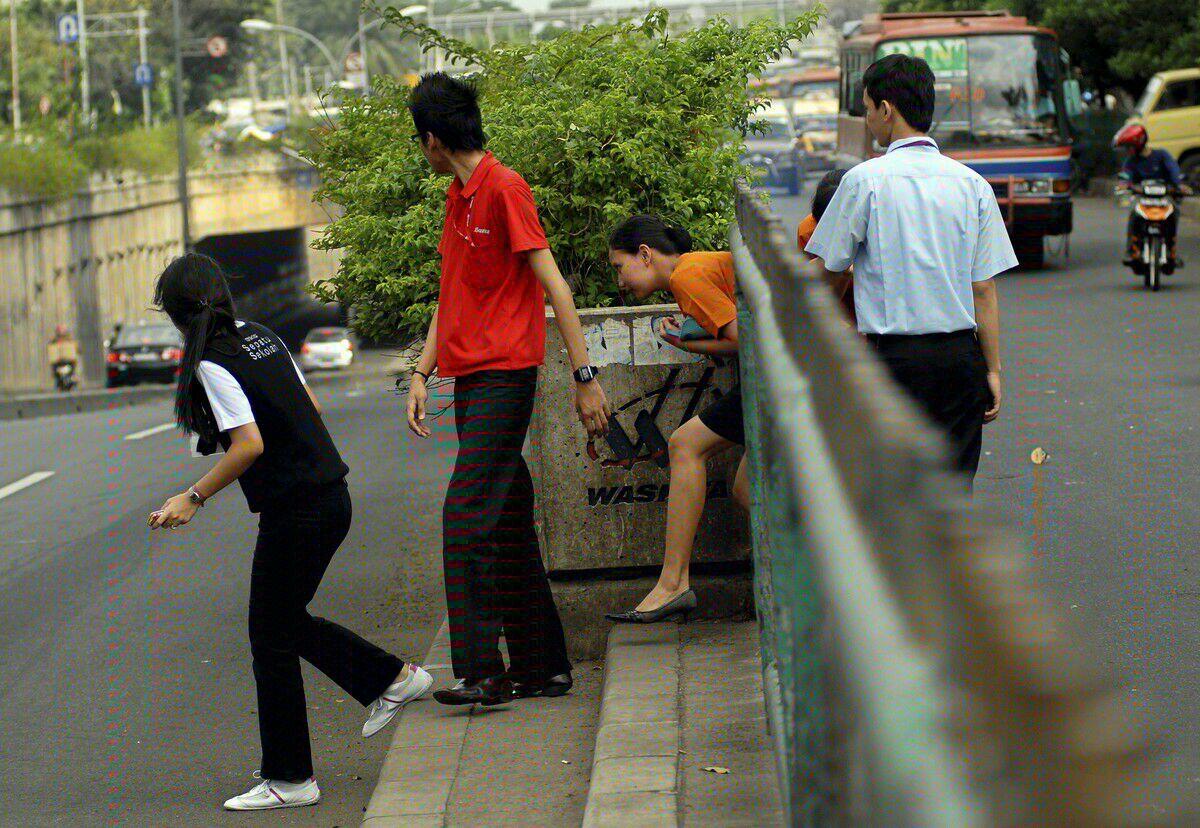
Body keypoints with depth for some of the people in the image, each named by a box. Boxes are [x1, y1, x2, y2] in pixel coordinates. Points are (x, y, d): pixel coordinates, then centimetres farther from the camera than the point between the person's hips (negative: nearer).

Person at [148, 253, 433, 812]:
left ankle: (288, 779, 8)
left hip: (295, 512, -9)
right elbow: (311, 407, 16)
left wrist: (193, 498, -15)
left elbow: (250, 445, -23)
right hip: (331, 497, 9)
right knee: (284, 621, 22)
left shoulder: (212, 364, -15)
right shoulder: (261, 337, 10)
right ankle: (392, 678, 26)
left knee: (271, 635, 2)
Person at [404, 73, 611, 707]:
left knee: (465, 516, -15)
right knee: (508, 523, 10)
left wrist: (584, 375, -15)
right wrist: (421, 374, 15)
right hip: (470, 375, 9)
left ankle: (481, 672, -14)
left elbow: (552, 284, -13)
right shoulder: (458, 197, 17)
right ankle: (541, 667, 15)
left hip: (504, 375, -9)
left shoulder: (504, 189, -10)